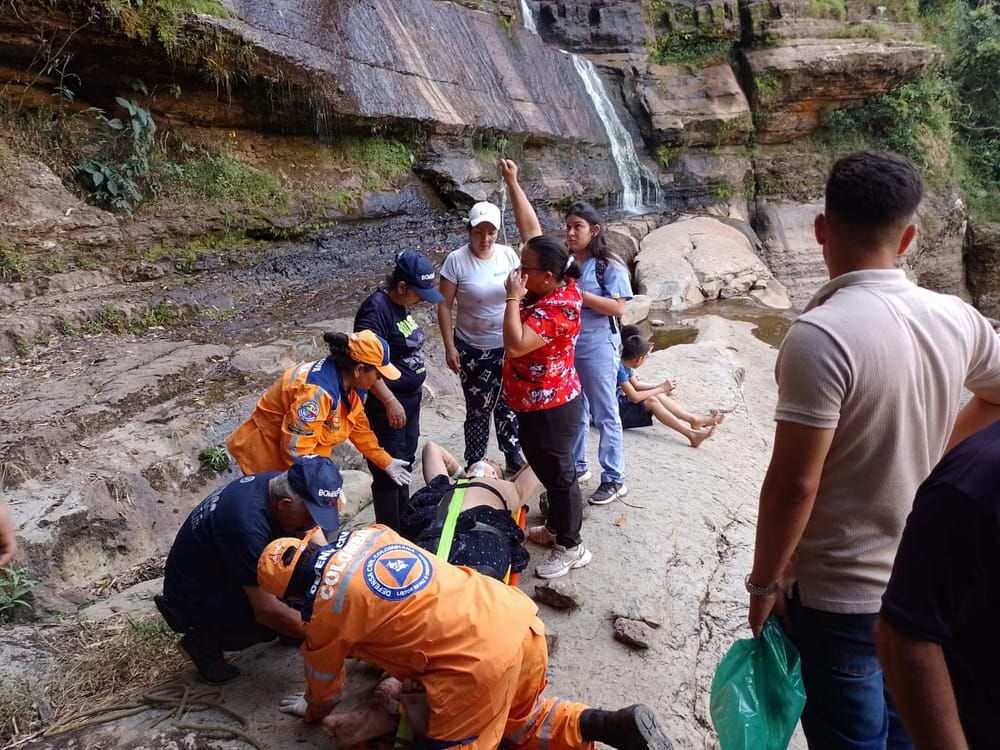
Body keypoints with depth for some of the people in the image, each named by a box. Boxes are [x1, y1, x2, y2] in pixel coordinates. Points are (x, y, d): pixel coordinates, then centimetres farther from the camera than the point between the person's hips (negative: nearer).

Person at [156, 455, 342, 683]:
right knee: (276, 618, -27)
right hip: (194, 596, -7)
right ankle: (204, 641, -3)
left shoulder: (280, 486, -14)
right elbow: (267, 611, -33)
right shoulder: (248, 524, -37)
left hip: (221, 569, 7)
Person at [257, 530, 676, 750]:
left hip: (477, 662, -8)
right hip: (514, 615, 8)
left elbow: (325, 684, 20)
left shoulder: (325, 612, 0)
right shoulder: (367, 534, 15)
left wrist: (313, 711, 42)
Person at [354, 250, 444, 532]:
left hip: (409, 399, 10)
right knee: (389, 470, 1)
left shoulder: (400, 304, 6)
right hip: (385, 405, -10)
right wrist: (390, 401, -25)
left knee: (405, 463, 21)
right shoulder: (376, 308, -22)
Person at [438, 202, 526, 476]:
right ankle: (474, 466, 22)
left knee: (507, 405, 14)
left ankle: (514, 458, 30)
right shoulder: (456, 260, -12)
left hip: (508, 346, 2)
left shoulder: (509, 255, -4)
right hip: (472, 348, -2)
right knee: (478, 409, 6)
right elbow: (445, 306, -8)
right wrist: (449, 347, -11)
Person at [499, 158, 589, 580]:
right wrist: (512, 183, 5)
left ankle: (571, 547, 20)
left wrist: (512, 296, -28)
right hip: (538, 402, 10)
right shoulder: (553, 284, -2)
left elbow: (515, 344, -36)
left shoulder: (556, 309, -27)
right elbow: (530, 227, 4)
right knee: (546, 468, 23)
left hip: (550, 407, -10)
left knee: (558, 473, 4)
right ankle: (556, 527, 41)